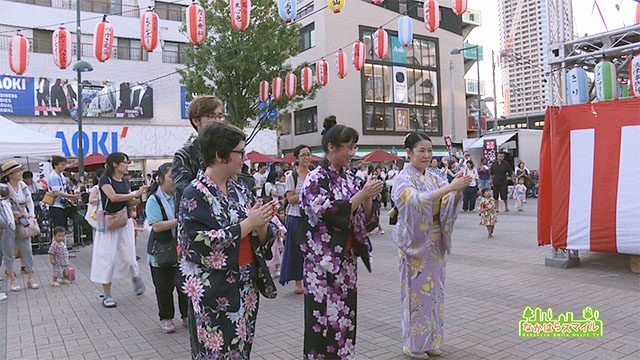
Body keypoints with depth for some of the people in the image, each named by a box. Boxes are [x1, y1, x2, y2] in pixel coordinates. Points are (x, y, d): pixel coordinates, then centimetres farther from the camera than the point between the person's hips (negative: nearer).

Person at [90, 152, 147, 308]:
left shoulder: (126, 182, 9)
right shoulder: (105, 179, -9)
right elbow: (113, 197, -23)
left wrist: (140, 197, -8)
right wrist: (134, 194, -19)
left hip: (124, 223, 4)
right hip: (108, 223, -4)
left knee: (127, 257, 1)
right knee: (107, 257, -1)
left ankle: (136, 277, 32)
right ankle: (106, 295, 9)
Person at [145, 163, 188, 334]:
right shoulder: (154, 200, -9)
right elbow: (156, 226, -19)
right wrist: (179, 220, -24)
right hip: (162, 252, -3)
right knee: (164, 287, 8)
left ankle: (187, 315, 24)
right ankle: (166, 318, 25)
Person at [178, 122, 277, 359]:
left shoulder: (240, 190, 6)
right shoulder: (195, 195, -13)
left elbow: (261, 239, 8)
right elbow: (205, 244, -22)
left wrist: (262, 224, -14)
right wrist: (248, 223, -19)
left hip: (246, 287, 6)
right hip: (215, 293, -6)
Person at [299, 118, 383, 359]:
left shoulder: (349, 178, 10)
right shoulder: (316, 179, -10)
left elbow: (365, 221, 10)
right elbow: (329, 215, -21)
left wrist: (368, 198, -9)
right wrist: (362, 194, -18)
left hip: (347, 260, 7)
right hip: (323, 261, -6)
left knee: (345, 316, 12)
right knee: (325, 318, 0)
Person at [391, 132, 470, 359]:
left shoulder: (434, 178, 7)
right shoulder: (403, 179, -11)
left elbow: (449, 204, -1)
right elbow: (415, 201, -30)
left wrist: (459, 190, -21)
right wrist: (449, 187, -35)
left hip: (435, 244, 6)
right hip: (415, 244, -6)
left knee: (434, 291, 13)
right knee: (417, 292, 3)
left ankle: (431, 341, 28)